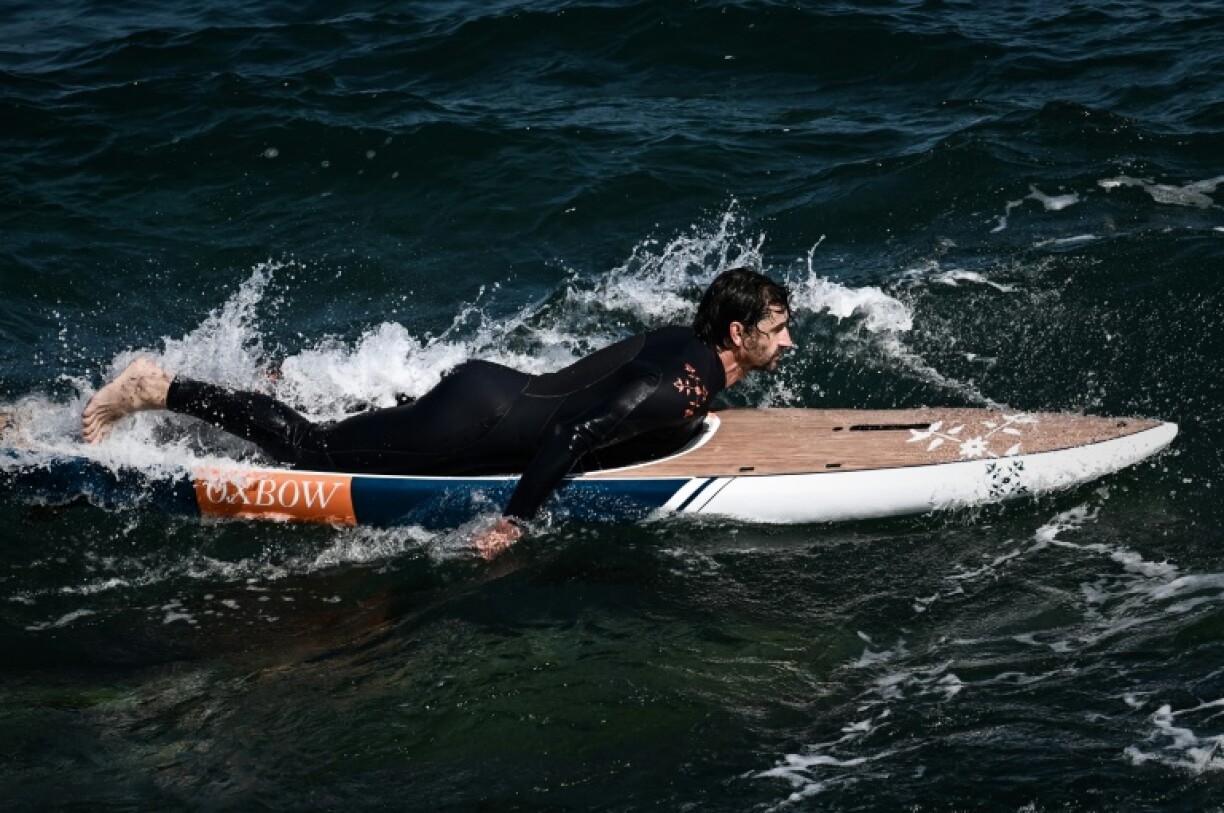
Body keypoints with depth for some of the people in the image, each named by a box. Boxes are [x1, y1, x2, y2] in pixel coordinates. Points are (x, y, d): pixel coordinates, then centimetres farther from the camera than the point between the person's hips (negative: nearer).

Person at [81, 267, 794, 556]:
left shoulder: (686, 343, 8)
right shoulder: (677, 393, -21)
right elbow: (571, 433, -28)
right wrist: (515, 522, -24)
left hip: (487, 385, 8)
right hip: (475, 428, -8)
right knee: (311, 449, -4)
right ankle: (157, 389, -1)